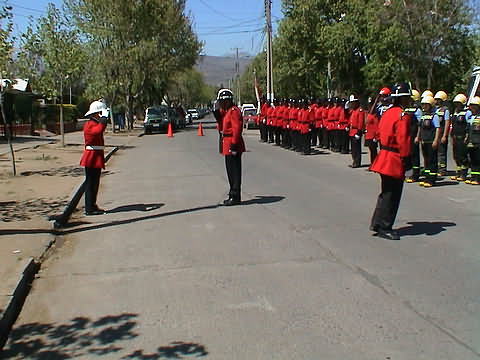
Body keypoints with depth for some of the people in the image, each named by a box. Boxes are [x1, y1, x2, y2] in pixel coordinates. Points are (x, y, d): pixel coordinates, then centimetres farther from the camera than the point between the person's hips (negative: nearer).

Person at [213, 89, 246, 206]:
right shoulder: (225, 111, 16)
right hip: (227, 145, 10)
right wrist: (218, 115, 7)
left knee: (234, 171, -5)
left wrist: (234, 144, -25)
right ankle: (233, 195, 24)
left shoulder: (234, 111, -14)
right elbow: (221, 127, 21)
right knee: (230, 171, 15)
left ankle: (235, 197, 1)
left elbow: (237, 128, -21)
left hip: (232, 145, -10)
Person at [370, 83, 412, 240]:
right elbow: (403, 140, -20)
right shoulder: (403, 116, -15)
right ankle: (384, 228, 8)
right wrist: (406, 159, -17)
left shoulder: (387, 113, 11)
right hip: (395, 159, -9)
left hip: (384, 156, 9)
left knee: (387, 193, 18)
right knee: (392, 196, 1)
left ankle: (377, 223, 24)